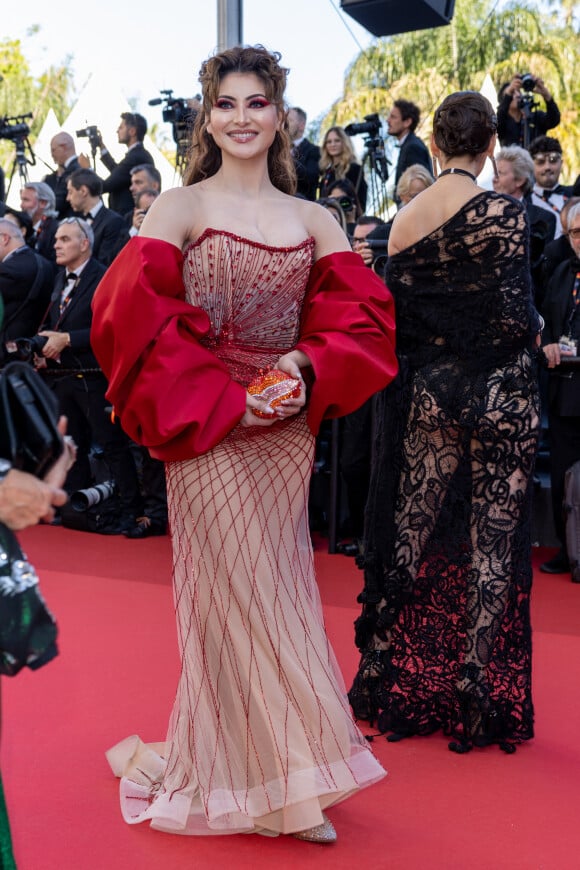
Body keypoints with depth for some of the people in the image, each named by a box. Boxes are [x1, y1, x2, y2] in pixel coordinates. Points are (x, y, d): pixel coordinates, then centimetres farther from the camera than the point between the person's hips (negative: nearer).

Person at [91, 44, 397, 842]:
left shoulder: (314, 223, 10)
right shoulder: (180, 207, -2)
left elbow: (360, 318, 4)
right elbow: (134, 314, -12)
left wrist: (310, 370, -15)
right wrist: (223, 399, -16)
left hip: (288, 433, 4)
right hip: (211, 435, -4)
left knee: (276, 589, 11)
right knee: (236, 594, 2)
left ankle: (276, 772, 29)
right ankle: (266, 783, 20)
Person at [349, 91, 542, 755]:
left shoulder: (405, 219, 2)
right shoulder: (502, 212, -12)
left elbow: (395, 319, 3)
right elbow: (515, 317, -16)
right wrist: (535, 334, 5)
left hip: (427, 394, 5)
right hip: (496, 397, -4)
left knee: (416, 526, 13)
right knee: (492, 539, 5)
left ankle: (406, 683, 22)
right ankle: (480, 695, 13)